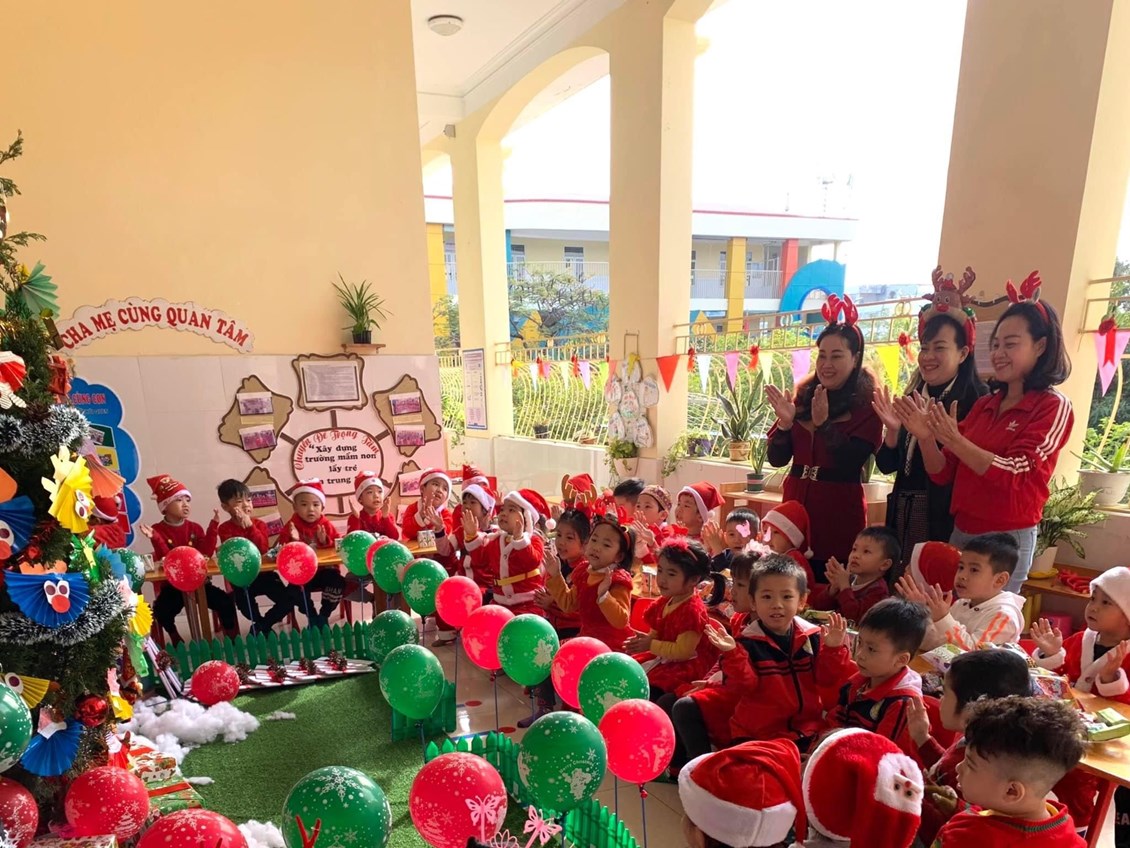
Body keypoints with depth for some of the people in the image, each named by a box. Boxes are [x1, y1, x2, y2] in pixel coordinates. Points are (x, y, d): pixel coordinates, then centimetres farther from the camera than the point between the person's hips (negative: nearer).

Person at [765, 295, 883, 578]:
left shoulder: (866, 406, -4)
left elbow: (851, 464, -15)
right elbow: (777, 459, 3)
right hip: (796, 503, 4)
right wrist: (785, 423, -13)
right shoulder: (803, 397, 7)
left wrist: (823, 422, -23)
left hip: (839, 511, -4)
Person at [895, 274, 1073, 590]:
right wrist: (926, 439, -12)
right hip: (960, 532, 6)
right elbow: (943, 475, 6)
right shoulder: (983, 405, 10)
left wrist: (953, 440, -27)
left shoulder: (1053, 407, -6)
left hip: (1006, 540, -6)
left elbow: (1015, 474, -18)